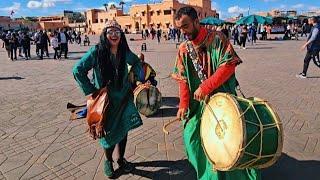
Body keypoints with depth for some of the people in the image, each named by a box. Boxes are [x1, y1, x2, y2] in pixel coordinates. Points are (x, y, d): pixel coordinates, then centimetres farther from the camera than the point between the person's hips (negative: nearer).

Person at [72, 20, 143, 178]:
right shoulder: (96, 52, -16)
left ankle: (121, 159, 37)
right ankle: (108, 160, 35)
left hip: (124, 98, 4)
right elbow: (78, 70, -14)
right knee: (107, 132, 6)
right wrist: (91, 91, -15)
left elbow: (136, 63, 15)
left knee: (123, 129, 12)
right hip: (105, 100, -3)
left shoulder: (125, 52, -5)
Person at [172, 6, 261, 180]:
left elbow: (229, 65, -20)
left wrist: (205, 87, -25)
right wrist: (183, 104, -8)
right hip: (199, 102, 4)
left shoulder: (217, 38, -11)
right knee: (191, 136, 4)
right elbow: (183, 79, 2)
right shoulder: (183, 49, 1)